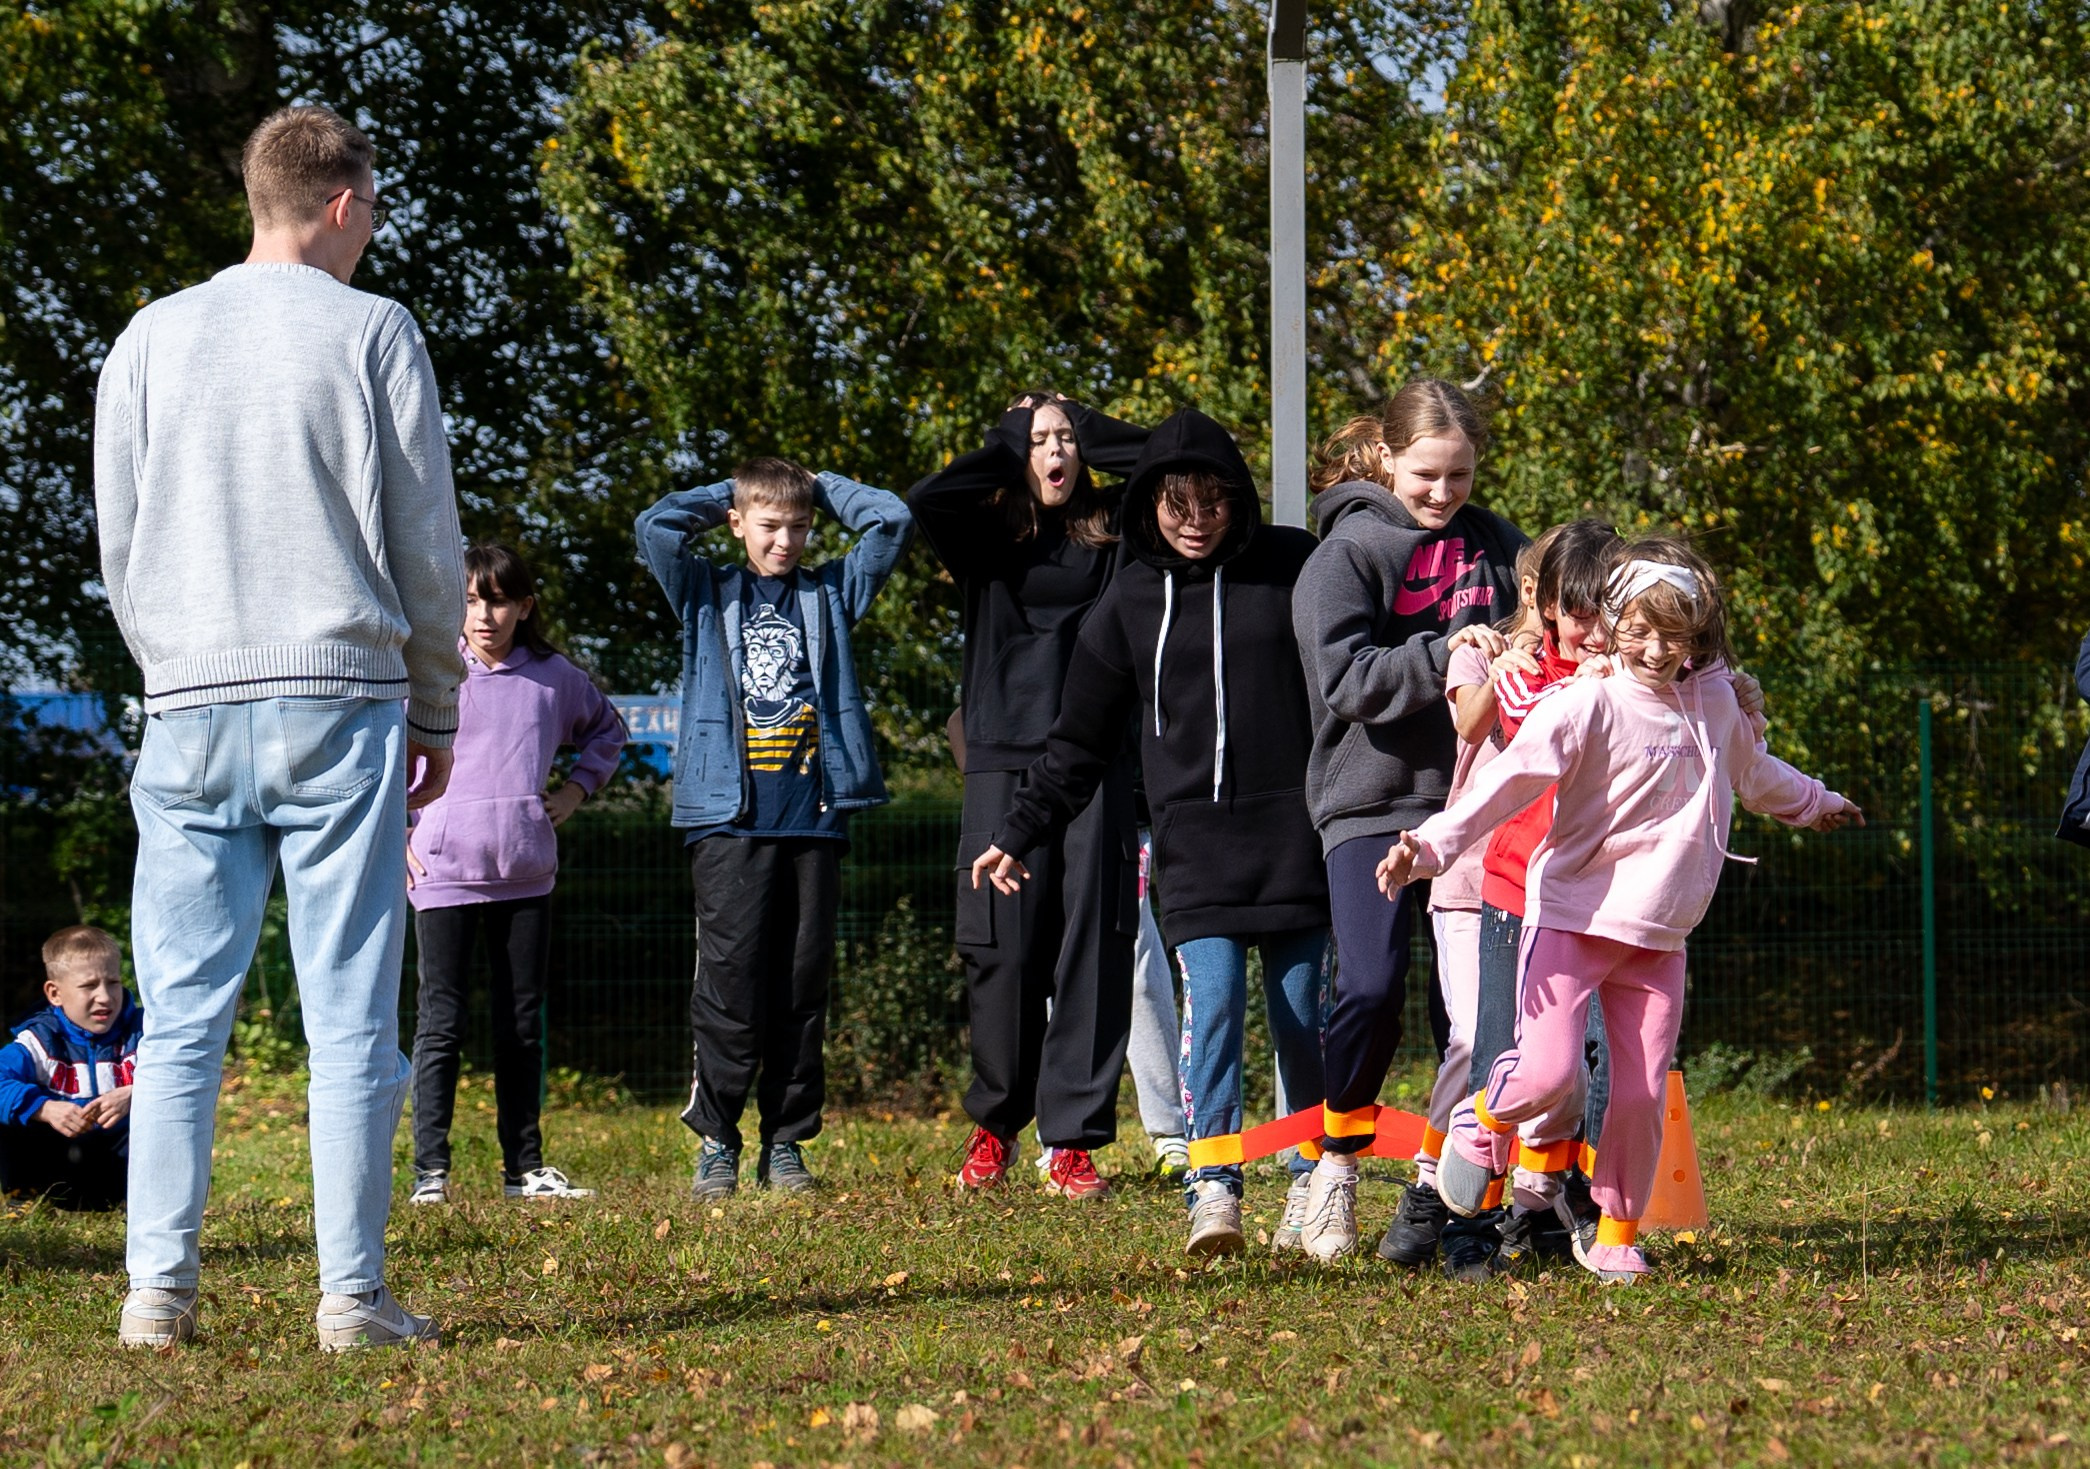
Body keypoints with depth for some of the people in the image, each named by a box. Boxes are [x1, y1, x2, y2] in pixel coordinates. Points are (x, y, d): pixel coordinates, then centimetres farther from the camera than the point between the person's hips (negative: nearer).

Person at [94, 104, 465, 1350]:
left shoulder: (149, 341, 10)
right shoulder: (372, 333, 1)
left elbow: (118, 549, 12)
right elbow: (429, 544, 3)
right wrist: (438, 711, 12)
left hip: (192, 716, 3)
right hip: (342, 703, -3)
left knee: (182, 1020, 4)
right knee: (351, 1018, -1)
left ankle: (160, 1289, -1)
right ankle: (354, 1294, -3)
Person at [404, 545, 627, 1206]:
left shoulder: (555, 678, 6)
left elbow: (606, 729, 26)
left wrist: (578, 787, 11)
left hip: (526, 876, 3)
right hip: (444, 873, -3)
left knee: (523, 1026, 8)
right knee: (441, 1025, -3)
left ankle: (524, 1165, 15)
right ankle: (430, 1169, -2)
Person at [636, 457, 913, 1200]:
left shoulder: (830, 593, 15)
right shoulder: (708, 593, 11)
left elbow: (891, 520, 8)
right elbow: (657, 525, -3)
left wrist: (819, 487, 15)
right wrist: (727, 495, 9)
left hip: (814, 816, 2)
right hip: (730, 817, -2)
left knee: (804, 980, 3)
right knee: (730, 974, -7)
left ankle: (786, 1141, 8)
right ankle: (716, 1139, -2)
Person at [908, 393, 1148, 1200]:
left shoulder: (1113, 535, 10)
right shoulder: (988, 538, 7)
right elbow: (925, 501, -12)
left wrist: (1091, 434, 4)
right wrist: (1008, 444, -1)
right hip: (1004, 762, -1)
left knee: (1092, 947, -4)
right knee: (1004, 950, -2)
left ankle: (1072, 1139, -1)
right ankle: (994, 1124, 16)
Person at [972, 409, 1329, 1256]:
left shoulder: (1294, 567, 3)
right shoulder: (1131, 601, 8)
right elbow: (1081, 739, 15)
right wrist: (1020, 831, 13)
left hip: (1295, 834, 0)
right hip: (1193, 838, 1)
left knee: (1303, 1017, 2)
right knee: (1211, 1001, -15)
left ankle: (1316, 1185, 16)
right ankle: (1213, 1187, -18)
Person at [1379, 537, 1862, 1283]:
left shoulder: (1715, 702, 8)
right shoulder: (1589, 705, -12)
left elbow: (1752, 769, 31)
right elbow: (1513, 778, -23)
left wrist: (1816, 803, 50)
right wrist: (1430, 843, -36)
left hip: (1658, 935, 5)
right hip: (1573, 914, -5)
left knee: (1642, 1094, -1)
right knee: (1548, 1073, -16)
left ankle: (1614, 1235, 19)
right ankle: (1483, 1123, 19)